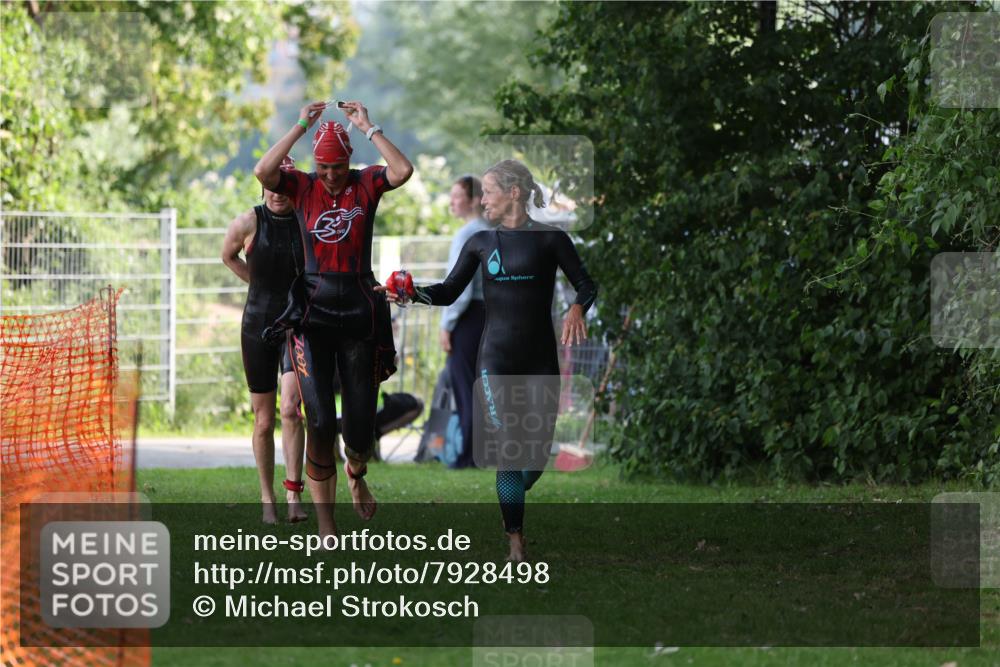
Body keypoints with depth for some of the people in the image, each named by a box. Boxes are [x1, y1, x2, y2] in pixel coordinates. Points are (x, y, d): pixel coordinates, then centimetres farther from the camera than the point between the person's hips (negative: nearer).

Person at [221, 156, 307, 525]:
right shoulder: (248, 223, -5)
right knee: (264, 419, 5)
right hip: (259, 325, 1)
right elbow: (228, 256, 15)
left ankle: (293, 492, -16)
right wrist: (262, 285, 11)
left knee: (290, 408, -18)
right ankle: (267, 497, 15)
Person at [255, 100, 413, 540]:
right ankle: (325, 524, -4)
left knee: (360, 423, 6)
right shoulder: (303, 188, 2)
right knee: (319, 421, -10)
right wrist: (302, 126, -14)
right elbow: (263, 172, -17)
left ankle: (356, 473, 43)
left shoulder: (366, 185, 2)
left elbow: (403, 171, -18)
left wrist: (368, 128, -13)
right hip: (312, 309, -1)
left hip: (360, 311, 1)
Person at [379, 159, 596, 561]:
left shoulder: (548, 238, 1)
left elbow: (585, 284, 1)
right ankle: (516, 541, -7)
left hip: (541, 360, -1)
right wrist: (412, 294, -11)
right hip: (496, 358, 1)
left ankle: (511, 501, 32)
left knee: (539, 451, 1)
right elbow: (449, 292, 7)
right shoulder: (481, 243, 8)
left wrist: (577, 309, -21)